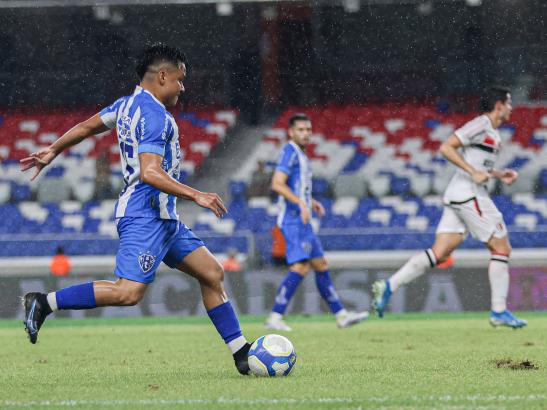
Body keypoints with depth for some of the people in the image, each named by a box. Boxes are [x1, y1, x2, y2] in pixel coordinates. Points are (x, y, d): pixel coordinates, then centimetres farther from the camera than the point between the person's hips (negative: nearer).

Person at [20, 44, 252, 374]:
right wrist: (196, 195, -25)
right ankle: (45, 303, -11)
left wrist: (52, 152, 39)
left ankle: (243, 355, 9)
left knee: (212, 273, 8)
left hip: (163, 217, 11)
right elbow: (150, 172, -25)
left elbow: (87, 126, 26)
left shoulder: (128, 104, 15)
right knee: (129, 292, -19)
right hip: (145, 214, -11)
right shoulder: (155, 116, -15)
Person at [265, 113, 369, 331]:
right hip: (294, 219, -10)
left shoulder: (299, 154, 21)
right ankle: (275, 317, -20)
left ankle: (341, 315, 15)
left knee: (321, 266, 11)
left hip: (302, 221, 10)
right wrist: (301, 203, -27)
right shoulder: (290, 151, -9)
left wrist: (311, 202, 19)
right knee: (300, 267, -18)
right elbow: (277, 184, -20)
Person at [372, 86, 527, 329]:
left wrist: (499, 175, 17)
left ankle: (389, 286, -7)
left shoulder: (493, 132, 21)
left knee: (439, 253, 0)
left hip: (456, 198, 9)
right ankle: (499, 312, 0)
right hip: (468, 194, -9)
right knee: (501, 248, -3)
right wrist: (474, 172, -19)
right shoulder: (481, 125, -8)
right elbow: (446, 148, -15)